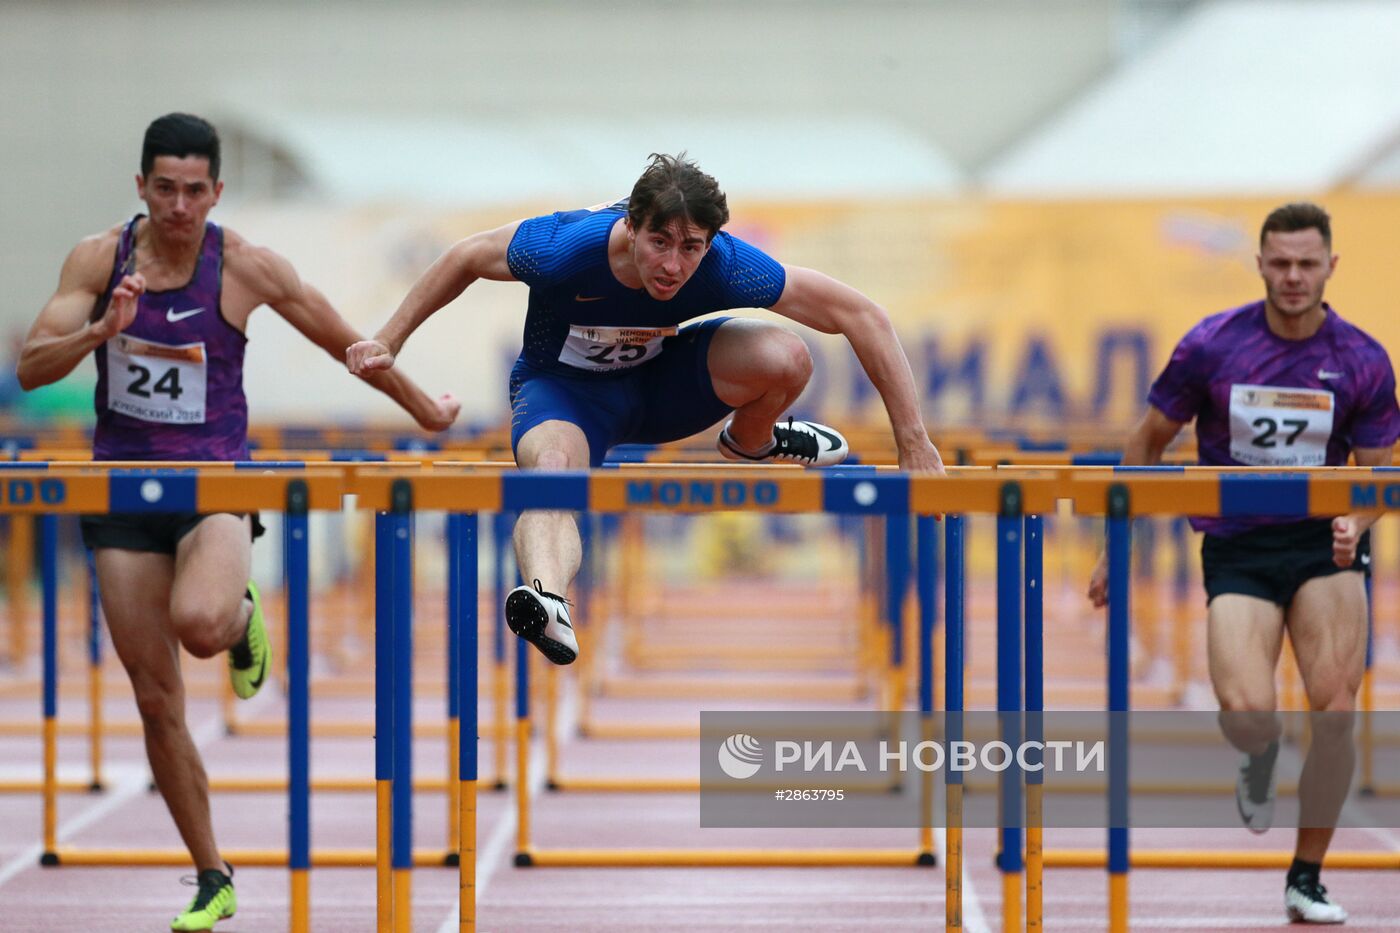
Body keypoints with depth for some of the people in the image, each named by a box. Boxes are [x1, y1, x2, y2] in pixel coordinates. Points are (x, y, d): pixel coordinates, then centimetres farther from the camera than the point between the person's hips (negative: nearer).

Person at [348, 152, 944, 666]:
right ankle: (547, 603, -66)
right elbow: (467, 258, -11)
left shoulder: (724, 267, -31)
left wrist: (913, 443, -24)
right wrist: (388, 343, -6)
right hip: (564, 388, -2)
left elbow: (861, 316, -23)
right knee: (552, 465, -39)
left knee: (785, 359, -25)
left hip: (658, 376, 2)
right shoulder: (562, 248, -34)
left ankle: (748, 442, 9)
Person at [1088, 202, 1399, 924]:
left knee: (1334, 707, -16)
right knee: (1246, 716, -22)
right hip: (1236, 549, -1)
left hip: (1322, 541, 1)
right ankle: (1260, 761, 20)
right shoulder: (1212, 345, -4)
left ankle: (1307, 880, 3)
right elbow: (1148, 442, 7)